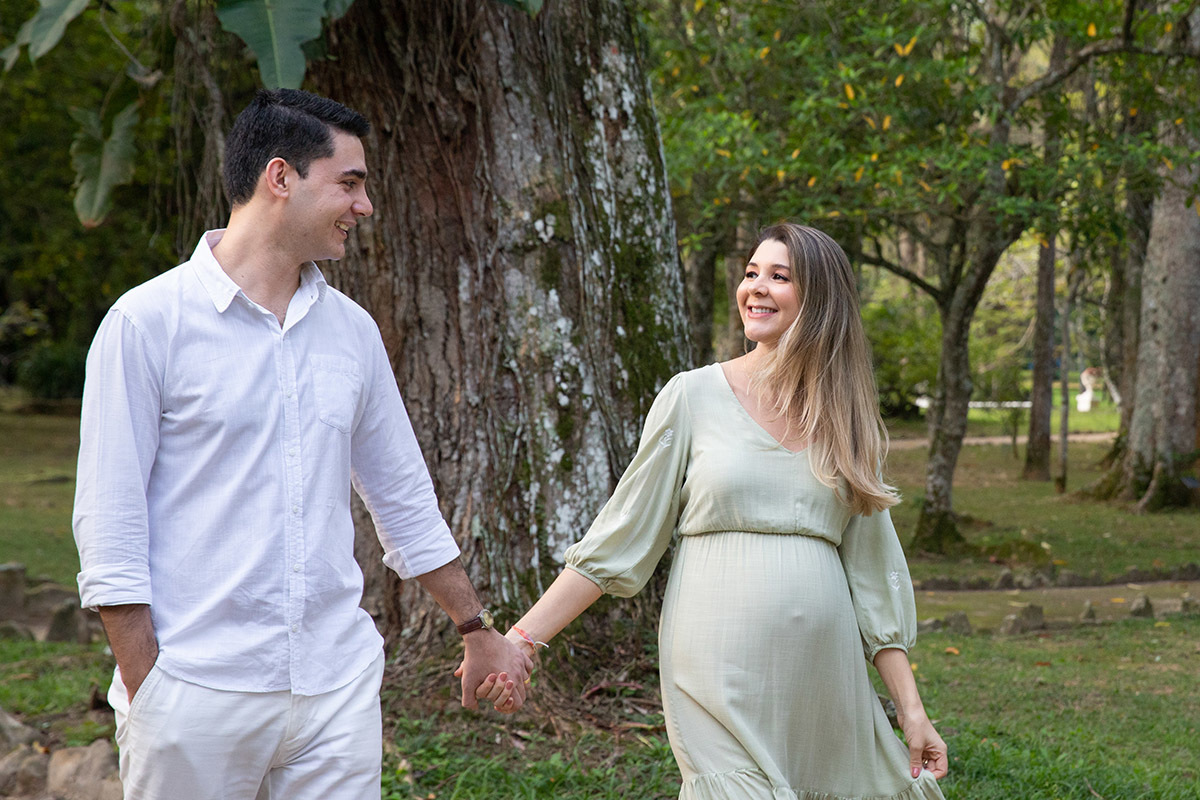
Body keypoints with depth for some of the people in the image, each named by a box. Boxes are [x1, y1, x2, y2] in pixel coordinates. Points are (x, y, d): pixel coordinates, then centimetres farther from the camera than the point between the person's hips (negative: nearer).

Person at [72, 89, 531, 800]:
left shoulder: (352, 330, 11)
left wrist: (479, 630, 24)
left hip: (339, 687, 4)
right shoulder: (148, 321, -5)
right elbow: (109, 526, -7)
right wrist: (145, 697, -11)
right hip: (197, 694, -4)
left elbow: (405, 499, 20)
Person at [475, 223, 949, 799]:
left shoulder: (847, 418, 11)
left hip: (824, 678, 3)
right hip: (721, 674, -3)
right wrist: (521, 638, -3)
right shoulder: (693, 396, 2)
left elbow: (871, 572, 13)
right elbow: (621, 537, 3)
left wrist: (910, 709, 9)